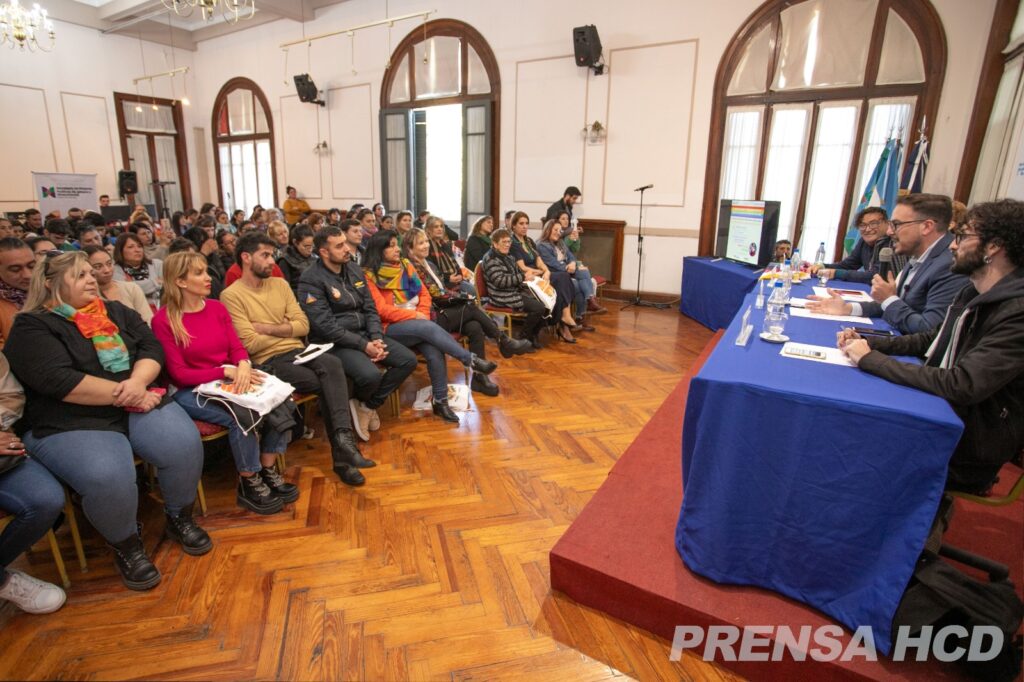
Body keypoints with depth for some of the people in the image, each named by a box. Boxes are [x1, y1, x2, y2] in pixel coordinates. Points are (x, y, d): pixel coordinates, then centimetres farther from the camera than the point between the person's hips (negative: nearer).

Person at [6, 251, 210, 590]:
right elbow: (59, 380, -16)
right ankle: (126, 545, -2)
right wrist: (123, 394, -17)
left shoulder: (116, 311, 15)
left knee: (184, 444, -22)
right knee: (107, 476, -32)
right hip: (69, 423, -4)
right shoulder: (31, 327, -1)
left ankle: (179, 518, 6)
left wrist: (138, 383, -16)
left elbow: (151, 347, 5)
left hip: (138, 404, 4)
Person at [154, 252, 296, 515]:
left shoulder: (217, 307, 7)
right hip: (192, 391, -5)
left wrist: (243, 365, -19)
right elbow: (178, 373, -10)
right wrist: (226, 371, -23)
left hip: (230, 381, 5)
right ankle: (249, 484, -10)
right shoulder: (164, 320, -8)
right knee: (243, 415, -31)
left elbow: (237, 347, 5)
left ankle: (269, 470, -6)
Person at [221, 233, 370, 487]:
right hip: (267, 362, -4)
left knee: (332, 364, -29)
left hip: (297, 351, 5)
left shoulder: (280, 284, 13)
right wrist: (286, 329, 0)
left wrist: (269, 328, -6)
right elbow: (250, 344, -12)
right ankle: (343, 447, -12)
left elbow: (303, 325, 7)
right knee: (327, 384, -26)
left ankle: (344, 439, -36)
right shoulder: (231, 295, -5)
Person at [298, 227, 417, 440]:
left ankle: (369, 405, 9)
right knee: (370, 374, -32)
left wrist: (376, 339, -8)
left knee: (408, 360, -6)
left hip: (364, 333, 8)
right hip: (333, 342, -7)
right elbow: (326, 326, -19)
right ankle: (355, 401, 7)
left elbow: (370, 308, 9)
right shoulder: (311, 280, -13)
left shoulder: (354, 269, 9)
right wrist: (364, 345, -20)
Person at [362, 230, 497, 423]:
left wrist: (422, 314, -7)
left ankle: (441, 401, -15)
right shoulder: (369, 275, -4)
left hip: (416, 325, 4)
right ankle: (470, 360, -24)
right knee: (429, 328, -33)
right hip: (391, 328, -4)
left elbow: (424, 293, 11)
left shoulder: (406, 265, 12)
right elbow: (382, 310, -12)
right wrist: (414, 316, -15)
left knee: (434, 352, -26)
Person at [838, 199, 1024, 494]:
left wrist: (871, 359, -23)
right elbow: (932, 340, 17)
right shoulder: (974, 294, 6)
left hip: (968, 453, -7)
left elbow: (961, 386, -30)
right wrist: (867, 342, 0)